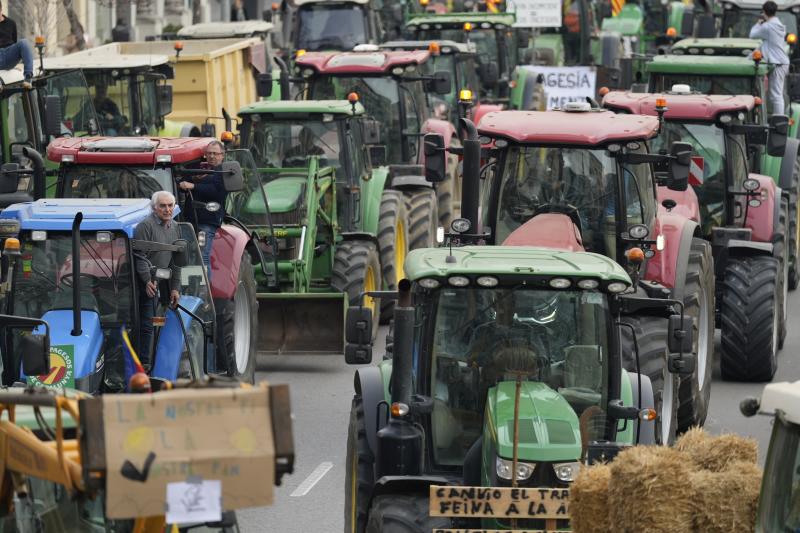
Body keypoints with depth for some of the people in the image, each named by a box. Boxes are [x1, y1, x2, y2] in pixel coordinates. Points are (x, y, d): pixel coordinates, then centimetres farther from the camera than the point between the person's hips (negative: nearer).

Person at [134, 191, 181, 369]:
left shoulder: (174, 227, 13)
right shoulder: (145, 226, -14)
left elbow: (175, 261, 18)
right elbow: (140, 257, -19)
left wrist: (175, 288, 15)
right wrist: (148, 280, -28)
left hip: (156, 283, 8)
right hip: (143, 284, -8)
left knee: (148, 323, 11)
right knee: (146, 324, -9)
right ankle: (144, 364, -7)